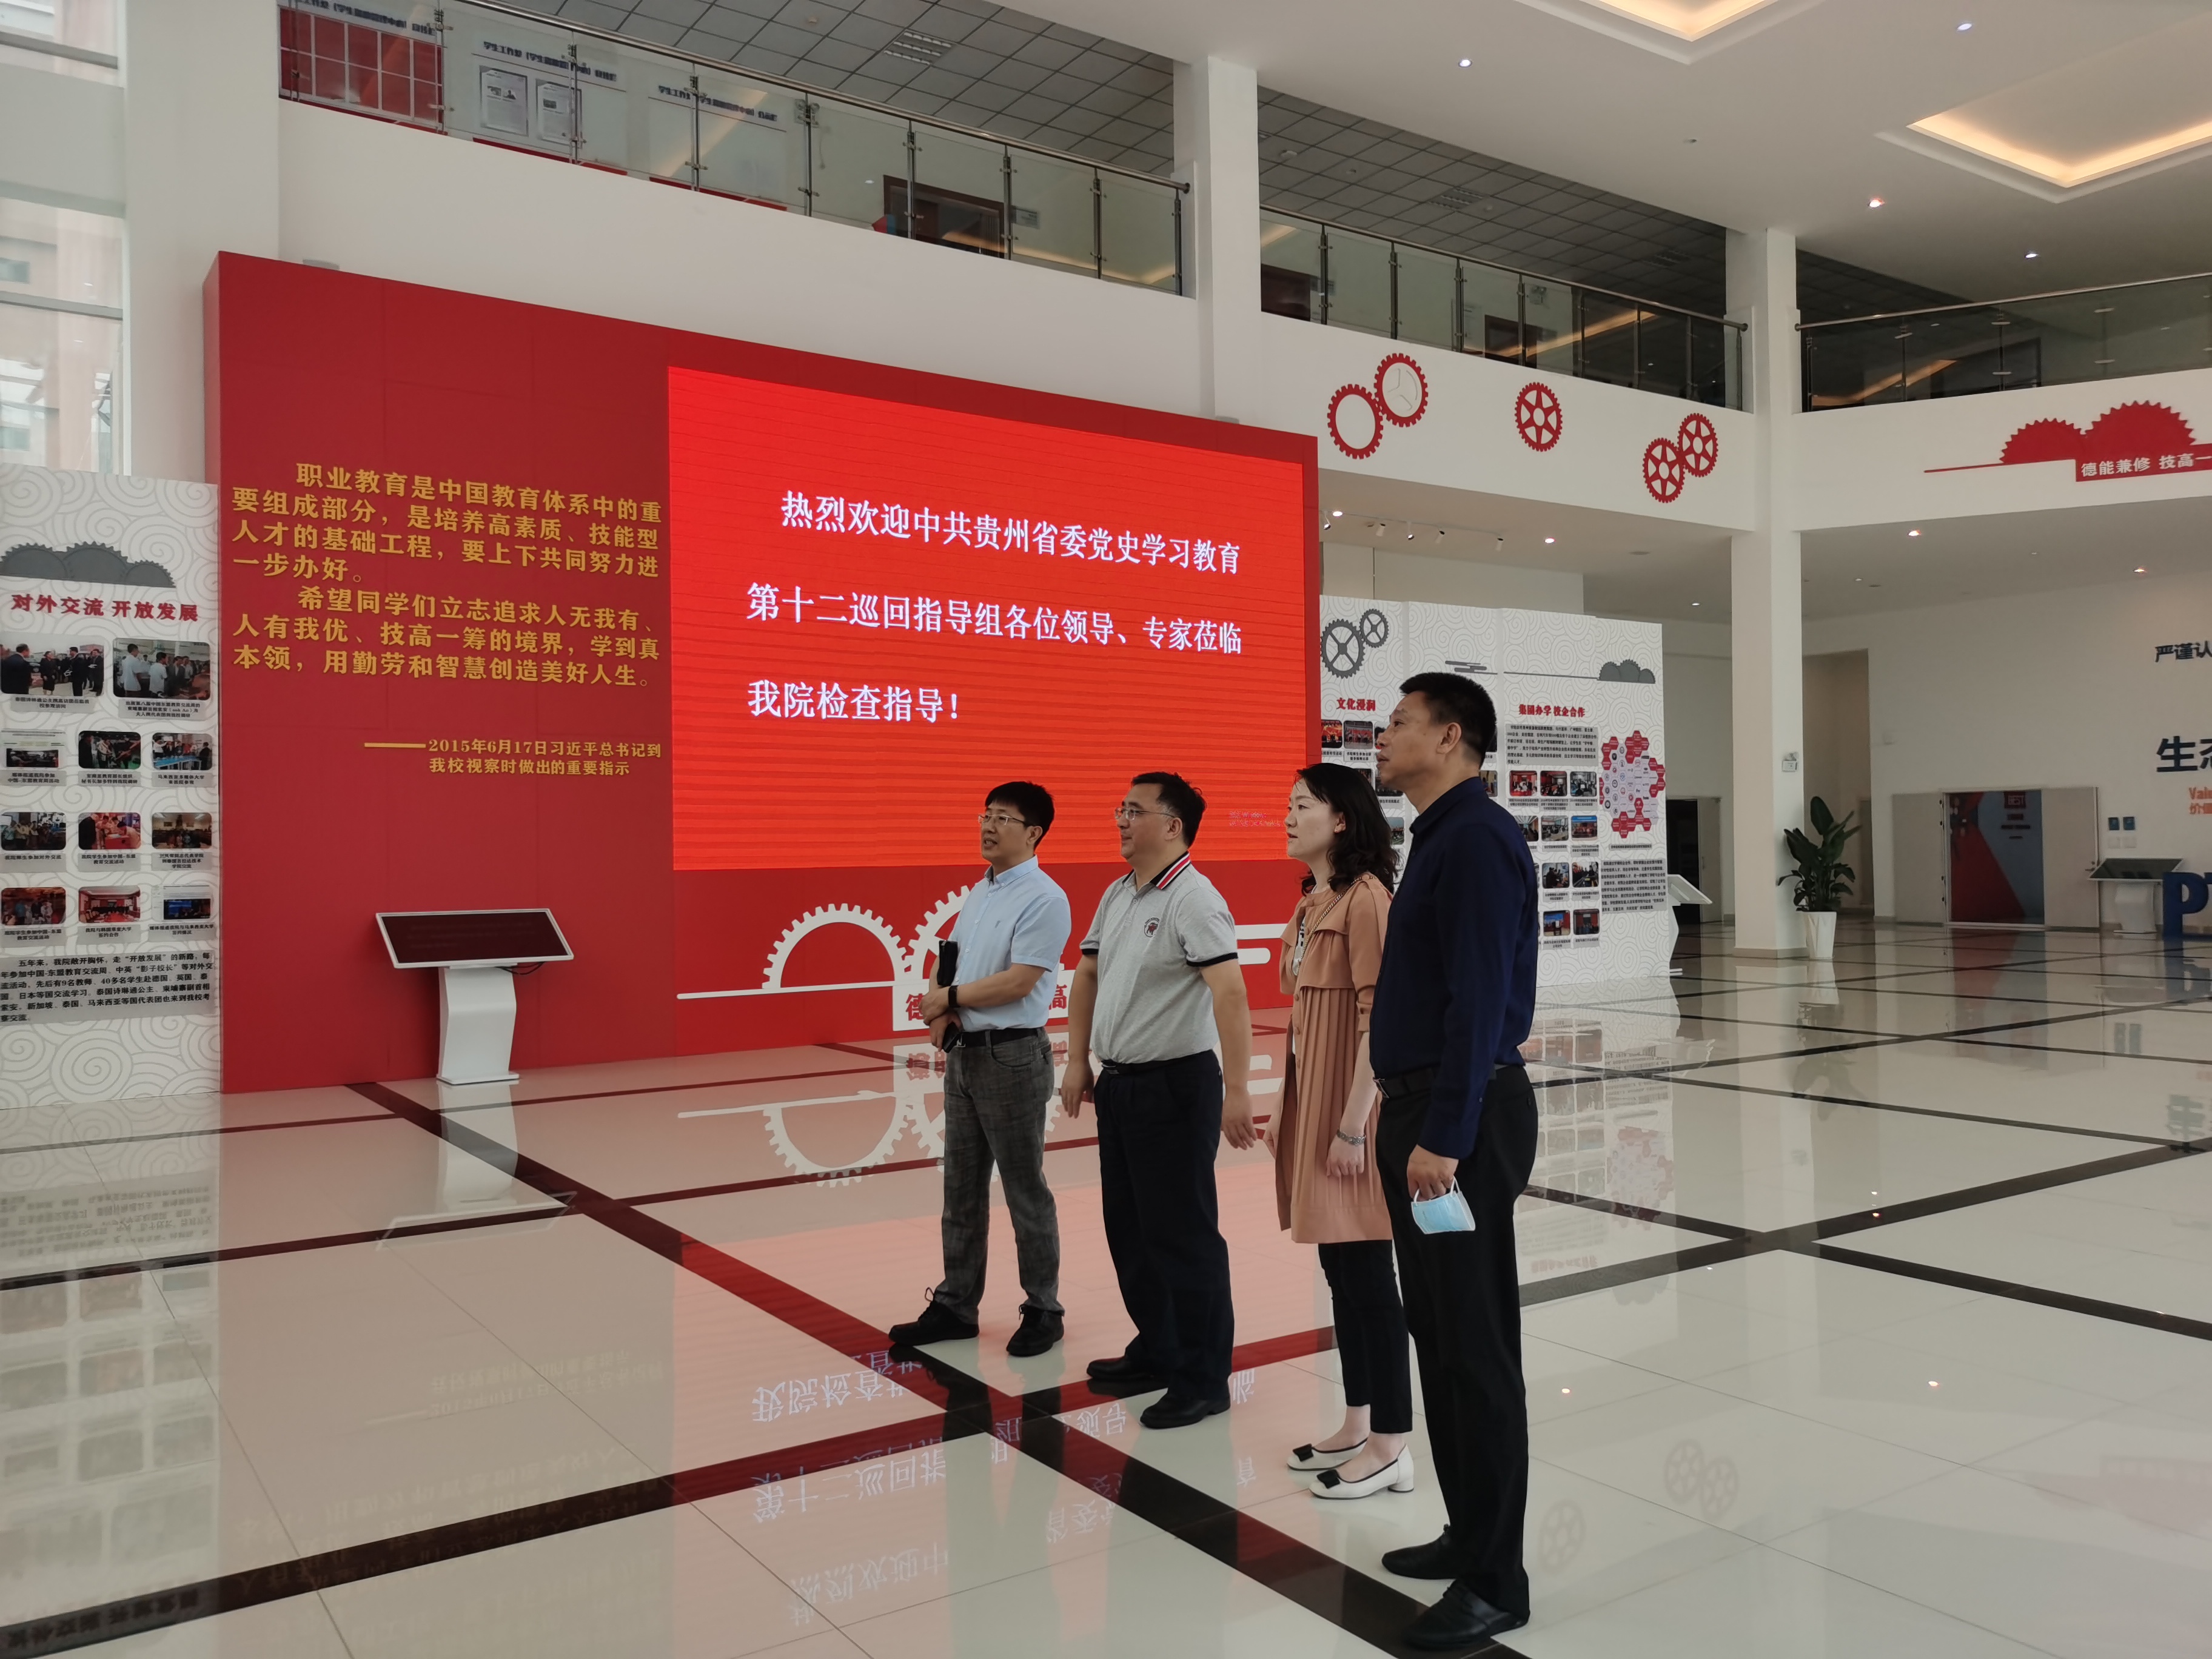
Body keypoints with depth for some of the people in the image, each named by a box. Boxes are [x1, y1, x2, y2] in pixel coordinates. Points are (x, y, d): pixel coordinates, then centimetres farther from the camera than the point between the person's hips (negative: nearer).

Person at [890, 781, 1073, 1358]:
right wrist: (940, 1012, -5)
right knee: (961, 1190, 15)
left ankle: (1043, 1311, 17)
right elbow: (952, 963, 15)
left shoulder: (1043, 899, -14)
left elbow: (1017, 982, -20)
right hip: (963, 1052, 8)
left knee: (1024, 1191, 3)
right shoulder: (978, 893, 13)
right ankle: (955, 1306, 26)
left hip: (1011, 1056, -8)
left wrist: (947, 998, -10)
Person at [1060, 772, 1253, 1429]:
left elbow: (1230, 994, -25)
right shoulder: (1116, 896, 10)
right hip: (1118, 1083, 9)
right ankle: (1157, 1352, 34)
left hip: (1174, 1085, -9)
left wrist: (1237, 1091, -31)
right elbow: (1087, 976, 19)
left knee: (1183, 1234, 0)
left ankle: (1203, 1379, 12)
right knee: (1128, 1227, 18)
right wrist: (1078, 1062, 14)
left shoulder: (1193, 900, -16)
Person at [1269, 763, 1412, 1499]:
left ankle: (1390, 1447, 10)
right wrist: (1288, 1109, 15)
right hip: (1312, 1103, 9)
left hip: (1351, 1107, -9)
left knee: (1366, 1273, -1)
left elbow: (1380, 1018, -19)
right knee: (1340, 1270, 15)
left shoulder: (1364, 898, -14)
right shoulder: (1312, 904, 13)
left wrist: (1353, 1124, -20)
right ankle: (1357, 1425, 26)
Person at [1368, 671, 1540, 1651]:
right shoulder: (1440, 837, 16)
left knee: (1476, 1348, -2)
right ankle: (1471, 1535, 29)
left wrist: (1444, 1136, -23)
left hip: (1461, 1117, -10)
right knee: (1439, 1336, 16)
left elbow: (1479, 1000, -21)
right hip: (1425, 1108, 10)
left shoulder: (1476, 839, -14)